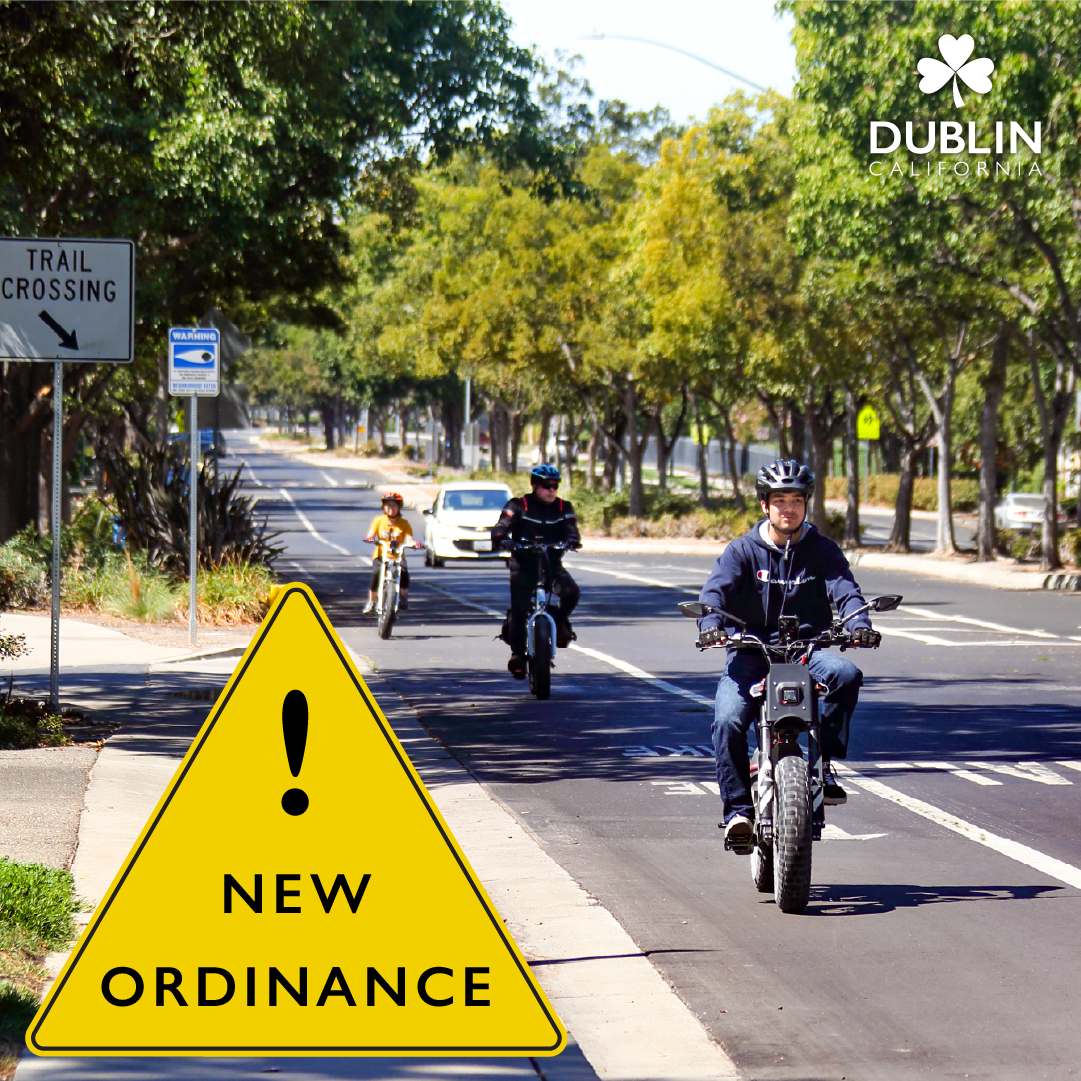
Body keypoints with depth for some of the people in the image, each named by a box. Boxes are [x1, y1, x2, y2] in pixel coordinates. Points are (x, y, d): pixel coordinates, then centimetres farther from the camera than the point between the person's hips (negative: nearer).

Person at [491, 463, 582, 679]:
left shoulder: (563, 508, 9)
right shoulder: (519, 506, 1)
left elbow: (570, 527, -4)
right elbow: (503, 523, -12)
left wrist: (572, 538, -29)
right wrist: (501, 538, -35)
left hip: (552, 563, 2)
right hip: (523, 564, -2)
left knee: (571, 591, -24)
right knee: (519, 609, -11)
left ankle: (560, 622, 5)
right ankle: (517, 653, 2)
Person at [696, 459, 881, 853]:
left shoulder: (822, 550, 7)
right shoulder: (743, 550, 5)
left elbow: (845, 591, -6)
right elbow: (716, 589, -10)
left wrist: (858, 623, -28)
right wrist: (711, 623, -32)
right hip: (750, 654, -1)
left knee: (846, 673, -31)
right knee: (727, 722, -25)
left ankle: (824, 764, -17)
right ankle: (738, 809, -13)